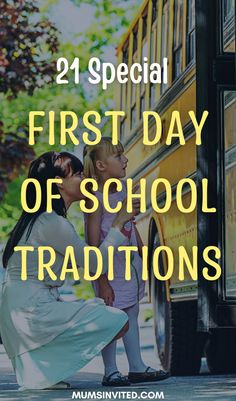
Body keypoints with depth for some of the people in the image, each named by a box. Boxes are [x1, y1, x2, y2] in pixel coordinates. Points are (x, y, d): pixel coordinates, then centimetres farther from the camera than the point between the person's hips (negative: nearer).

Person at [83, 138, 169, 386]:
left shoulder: (123, 188, 5)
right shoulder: (95, 200, -19)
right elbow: (93, 244, -19)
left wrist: (143, 253, 20)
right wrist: (102, 281, -21)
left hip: (130, 263, 8)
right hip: (109, 266, -8)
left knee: (131, 312, 12)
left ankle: (137, 368, 19)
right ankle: (110, 372, 8)